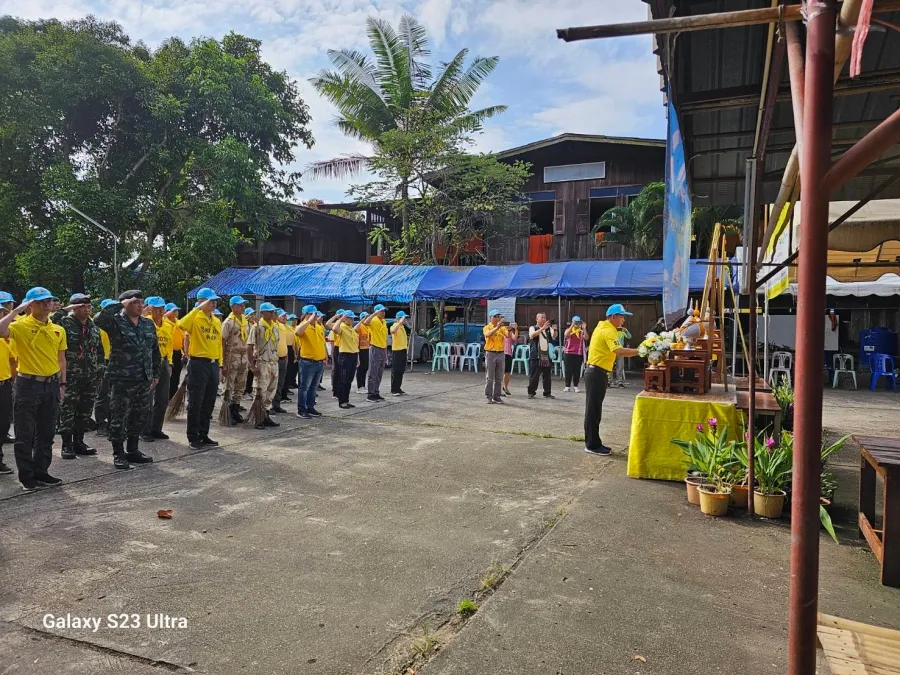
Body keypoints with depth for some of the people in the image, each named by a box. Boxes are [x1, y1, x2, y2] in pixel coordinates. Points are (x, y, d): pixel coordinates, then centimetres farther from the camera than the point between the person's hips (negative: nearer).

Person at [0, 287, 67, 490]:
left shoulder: (58, 330, 8)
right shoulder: (21, 326, -7)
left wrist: (62, 384, 11)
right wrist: (17, 310, -20)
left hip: (51, 385, 5)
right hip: (28, 385, -5)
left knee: (46, 433, 13)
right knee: (25, 435, 3)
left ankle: (41, 472, 24)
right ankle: (26, 476, 13)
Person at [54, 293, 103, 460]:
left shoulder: (93, 326, 11)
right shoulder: (65, 323, -6)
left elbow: (99, 351, 17)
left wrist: (99, 373, 14)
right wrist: (65, 310, -23)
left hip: (90, 377, 6)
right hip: (71, 376, -6)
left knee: (85, 410, 11)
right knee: (68, 410, 0)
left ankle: (79, 441, 21)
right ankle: (67, 444, 9)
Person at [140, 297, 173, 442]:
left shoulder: (169, 325, 10)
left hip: (163, 363, 7)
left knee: (163, 399, 11)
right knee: (147, 399, -2)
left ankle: (156, 429, 23)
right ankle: (145, 432, 7)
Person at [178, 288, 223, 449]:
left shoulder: (216, 321, 14)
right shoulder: (195, 318, -7)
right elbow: (182, 325, -30)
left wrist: (219, 364, 14)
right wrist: (199, 308, -26)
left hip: (213, 364, 7)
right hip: (198, 363, -7)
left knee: (209, 403, 13)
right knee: (195, 403, 0)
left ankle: (204, 435, 23)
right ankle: (193, 437, 9)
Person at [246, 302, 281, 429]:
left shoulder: (275, 326, 9)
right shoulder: (257, 327, -9)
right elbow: (249, 347, -10)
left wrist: (276, 358, 14)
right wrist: (252, 366, -15)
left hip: (274, 363, 6)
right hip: (262, 363, -6)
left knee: (271, 391, 11)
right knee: (261, 392, -3)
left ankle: (265, 416, 22)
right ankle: (258, 419, 5)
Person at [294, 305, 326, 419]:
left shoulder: (319, 326, 11)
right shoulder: (303, 326, -12)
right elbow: (297, 332, -37)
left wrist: (325, 357, 19)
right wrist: (310, 320, -31)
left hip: (320, 362, 7)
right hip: (308, 362, -7)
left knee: (314, 387, 15)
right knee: (304, 387, 0)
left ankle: (310, 407, 25)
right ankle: (301, 410, 8)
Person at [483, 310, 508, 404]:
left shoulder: (502, 328, 9)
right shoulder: (487, 328, 0)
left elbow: (508, 335, -9)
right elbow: (488, 334, -23)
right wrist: (497, 327, -36)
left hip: (501, 353, 4)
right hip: (490, 353, -4)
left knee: (499, 377, 7)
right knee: (489, 377, 0)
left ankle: (496, 396, 15)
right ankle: (488, 396, 6)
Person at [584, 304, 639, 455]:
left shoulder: (603, 327, 14)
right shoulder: (608, 331, -18)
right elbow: (619, 350, -34)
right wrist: (640, 351, -32)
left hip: (595, 372, 11)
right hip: (597, 373, -11)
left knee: (594, 409, 13)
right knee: (593, 410, -5)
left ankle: (593, 443, 20)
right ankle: (592, 445, 1)